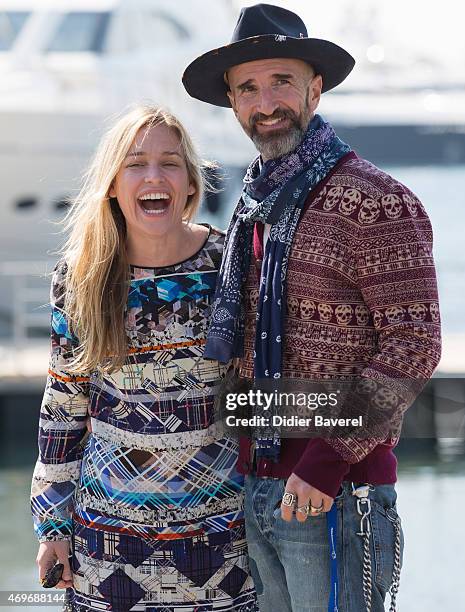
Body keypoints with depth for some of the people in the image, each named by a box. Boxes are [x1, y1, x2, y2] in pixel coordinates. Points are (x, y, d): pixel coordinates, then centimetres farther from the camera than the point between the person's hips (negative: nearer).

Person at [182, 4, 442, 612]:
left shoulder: (372, 201, -11)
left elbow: (413, 344, -16)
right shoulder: (254, 209, 14)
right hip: (257, 488, 7)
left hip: (336, 493, -7)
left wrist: (330, 460, -19)